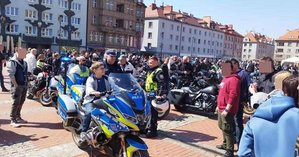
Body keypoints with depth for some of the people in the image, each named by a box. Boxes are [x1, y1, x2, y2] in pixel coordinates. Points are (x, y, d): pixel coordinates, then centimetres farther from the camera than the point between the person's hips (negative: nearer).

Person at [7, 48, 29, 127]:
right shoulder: (12, 62, -9)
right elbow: (11, 74, -14)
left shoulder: (24, 62, 15)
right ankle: (13, 120, -1)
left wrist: (26, 83, 12)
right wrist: (16, 85, -17)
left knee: (21, 102, 13)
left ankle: (18, 117, 25)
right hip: (17, 86, -7)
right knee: (16, 102, -7)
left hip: (24, 85, 7)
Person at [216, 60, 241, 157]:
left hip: (227, 110, -10)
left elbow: (233, 96, -25)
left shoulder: (233, 79, -18)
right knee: (222, 126, 21)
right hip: (222, 108, 10)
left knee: (227, 129, -6)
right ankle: (225, 144, 38)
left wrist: (227, 109, -25)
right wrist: (219, 105, 22)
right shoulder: (226, 78, 15)